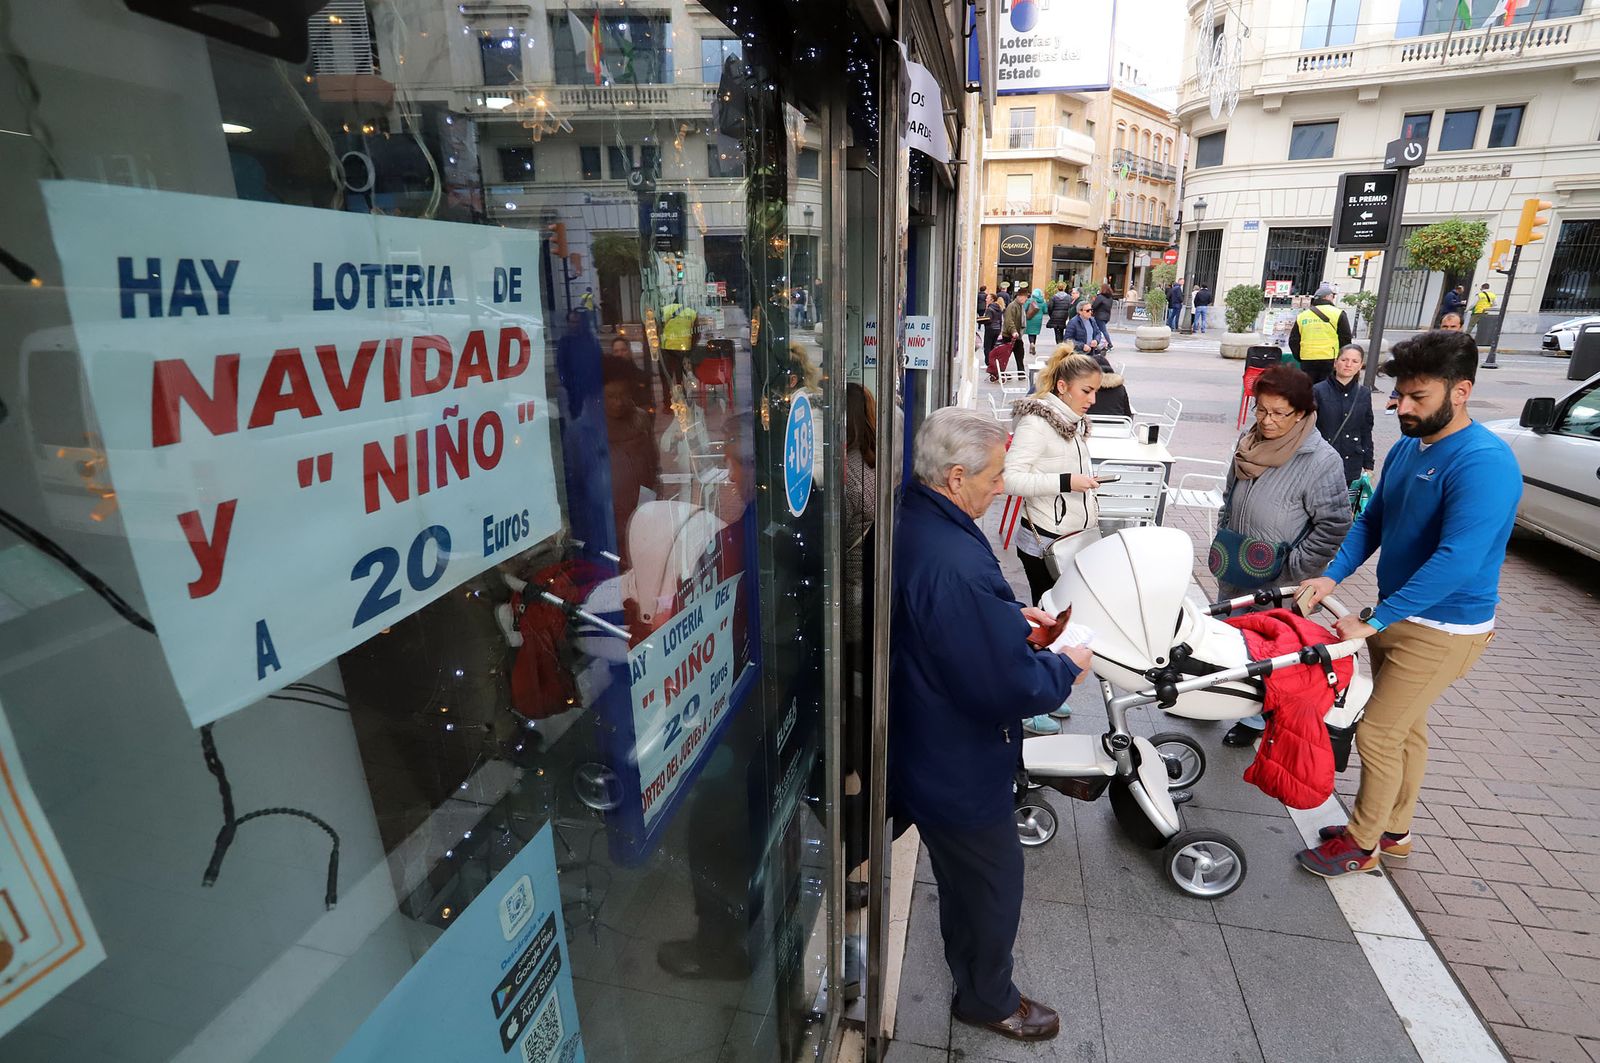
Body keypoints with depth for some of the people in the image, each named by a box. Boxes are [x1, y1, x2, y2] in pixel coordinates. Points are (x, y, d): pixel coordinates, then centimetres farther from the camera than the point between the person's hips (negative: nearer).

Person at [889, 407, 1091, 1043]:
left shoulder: (912, 525, -7)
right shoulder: (956, 565, -38)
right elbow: (1010, 689, -31)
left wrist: (1010, 614, 2)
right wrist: (1068, 667, -13)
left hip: (922, 748, 9)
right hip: (958, 770, -9)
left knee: (963, 872, 33)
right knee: (992, 883, 18)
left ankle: (968, 961, 59)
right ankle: (987, 999, 45)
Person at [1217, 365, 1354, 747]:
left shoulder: (1321, 461, -20)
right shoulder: (1249, 441, -1)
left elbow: (1334, 525, -18)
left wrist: (1294, 568, -16)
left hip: (1277, 585, -6)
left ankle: (1256, 718, 28)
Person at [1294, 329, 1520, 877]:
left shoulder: (1484, 462, -24)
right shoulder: (1406, 448, 3)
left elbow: (1456, 561, -30)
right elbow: (1372, 520, 11)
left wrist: (1373, 620, -29)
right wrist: (1333, 576, -4)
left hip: (1442, 630, -8)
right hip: (1396, 616, 8)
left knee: (1378, 734, 0)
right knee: (1405, 728, 20)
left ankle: (1362, 844, 19)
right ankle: (1393, 831, 37)